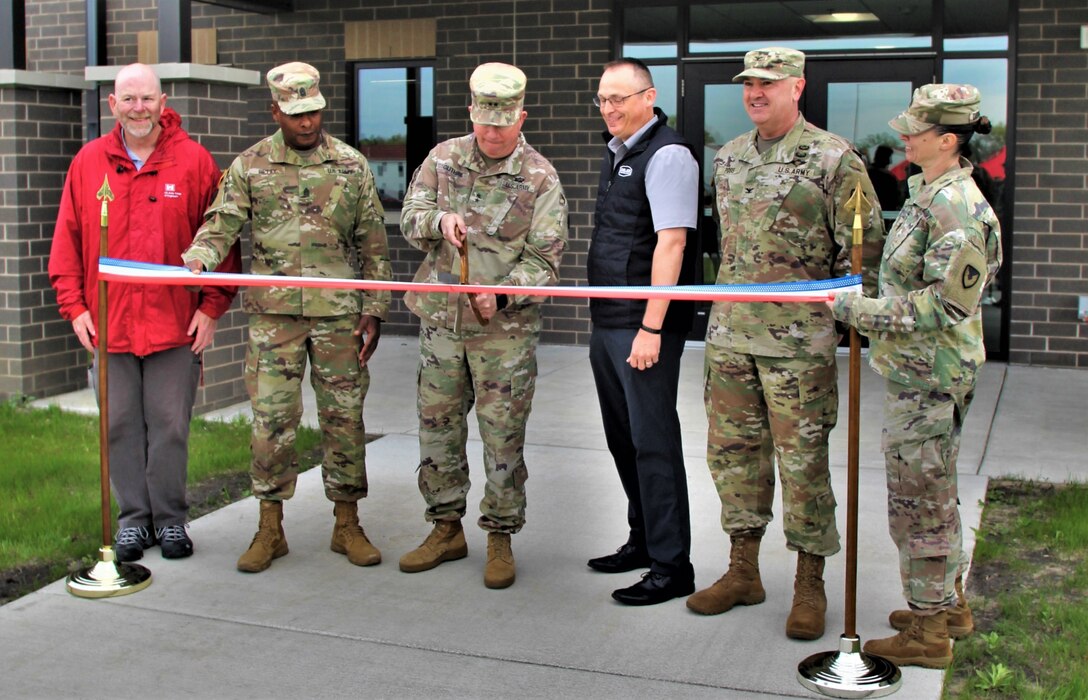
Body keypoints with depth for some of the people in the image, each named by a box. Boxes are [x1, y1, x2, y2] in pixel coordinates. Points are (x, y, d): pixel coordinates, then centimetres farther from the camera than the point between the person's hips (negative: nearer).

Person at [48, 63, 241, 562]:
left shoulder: (194, 161, 0)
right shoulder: (89, 161, 6)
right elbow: (68, 240, 9)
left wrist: (211, 307, -5)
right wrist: (74, 305, 1)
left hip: (175, 325, -2)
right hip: (107, 324, 2)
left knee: (170, 426, 4)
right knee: (120, 427, 8)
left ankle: (170, 518, 19)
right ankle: (133, 519, 22)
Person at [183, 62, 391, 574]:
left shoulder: (351, 165, 6)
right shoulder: (250, 166, 5)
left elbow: (373, 244, 7)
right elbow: (222, 223, -1)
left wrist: (374, 311, 2)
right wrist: (198, 257, -24)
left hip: (338, 311, 1)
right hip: (273, 314, 0)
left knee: (343, 416, 6)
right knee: (271, 418, 0)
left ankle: (347, 525, 18)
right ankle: (270, 527, 13)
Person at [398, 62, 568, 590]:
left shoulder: (540, 178, -5)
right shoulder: (443, 158, 5)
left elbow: (544, 259, -8)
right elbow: (409, 220, 7)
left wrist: (502, 294, -25)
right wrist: (439, 219, -16)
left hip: (506, 328, -4)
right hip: (440, 319, 4)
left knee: (503, 435, 1)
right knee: (437, 426, 11)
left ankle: (501, 536, 15)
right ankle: (446, 528, 26)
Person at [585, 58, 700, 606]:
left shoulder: (666, 154, -12)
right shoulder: (615, 153, 16)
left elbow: (671, 242, -20)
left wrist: (651, 326, -23)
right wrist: (604, 317, 18)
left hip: (644, 325, -9)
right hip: (605, 321, 9)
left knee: (652, 440, -5)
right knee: (622, 438, 16)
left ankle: (671, 566, 4)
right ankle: (643, 542, 30)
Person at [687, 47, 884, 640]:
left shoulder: (833, 159, -6)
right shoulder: (728, 158, 13)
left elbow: (865, 247, -3)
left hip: (799, 340, -6)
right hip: (729, 333, 6)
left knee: (802, 459, 0)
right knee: (732, 451, 10)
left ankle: (810, 586, 13)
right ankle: (743, 572, 24)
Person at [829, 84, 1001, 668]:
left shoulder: (956, 208, -21)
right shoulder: (929, 194, 11)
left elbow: (944, 305, -23)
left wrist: (860, 311, -19)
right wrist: (864, 307, 18)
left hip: (928, 373, -10)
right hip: (915, 365, 10)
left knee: (918, 496, -1)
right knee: (933, 490, 20)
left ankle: (928, 631, 11)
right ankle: (949, 604, 35)